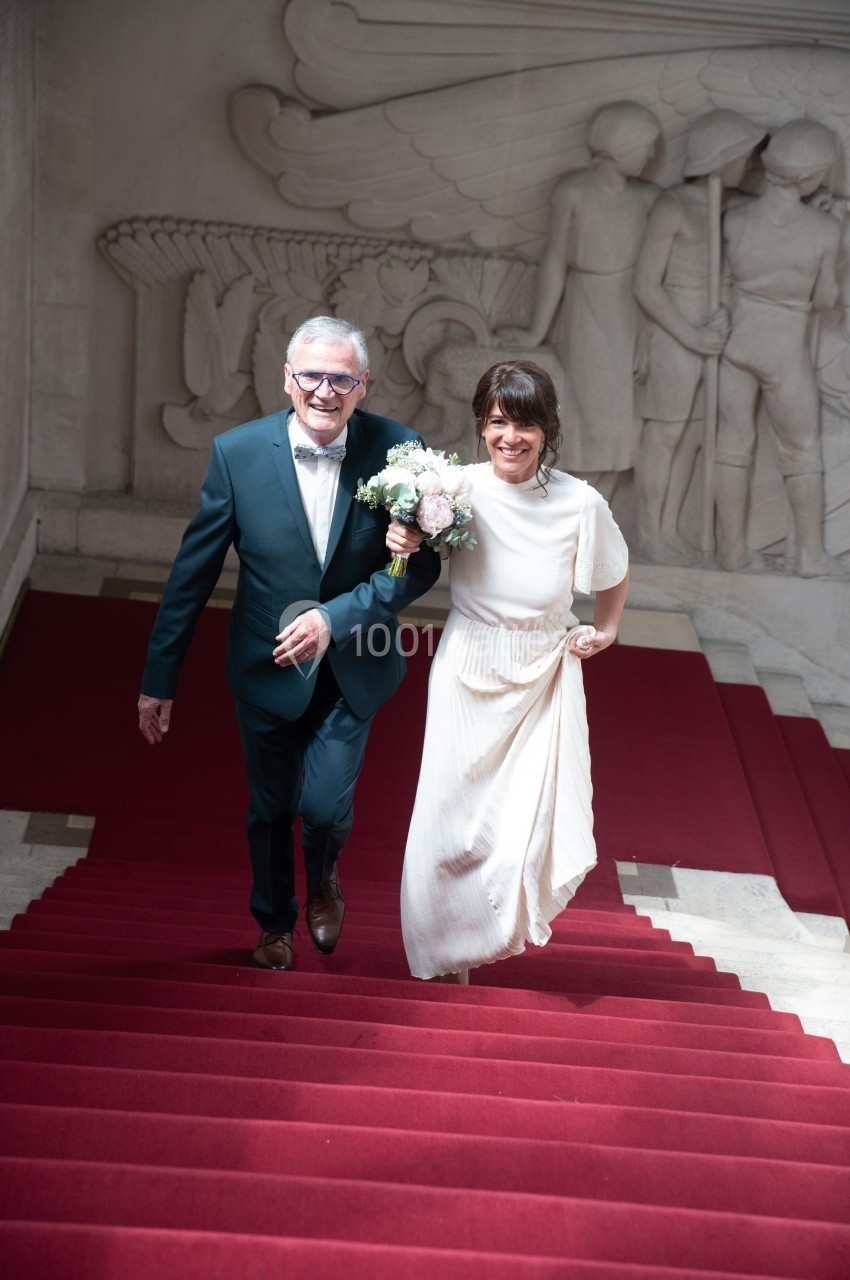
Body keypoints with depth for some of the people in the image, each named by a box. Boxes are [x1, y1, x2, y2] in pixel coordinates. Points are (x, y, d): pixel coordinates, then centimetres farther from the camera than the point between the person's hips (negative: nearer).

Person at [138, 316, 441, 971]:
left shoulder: (396, 449, -14)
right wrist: (159, 678, -3)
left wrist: (336, 616, -24)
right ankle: (276, 923, 44)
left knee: (324, 802, -9)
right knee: (271, 810, 16)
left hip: (352, 669, -1)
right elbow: (193, 572, -7)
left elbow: (422, 564, -11)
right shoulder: (238, 452, -14)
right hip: (268, 666, 1)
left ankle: (323, 879, 30)